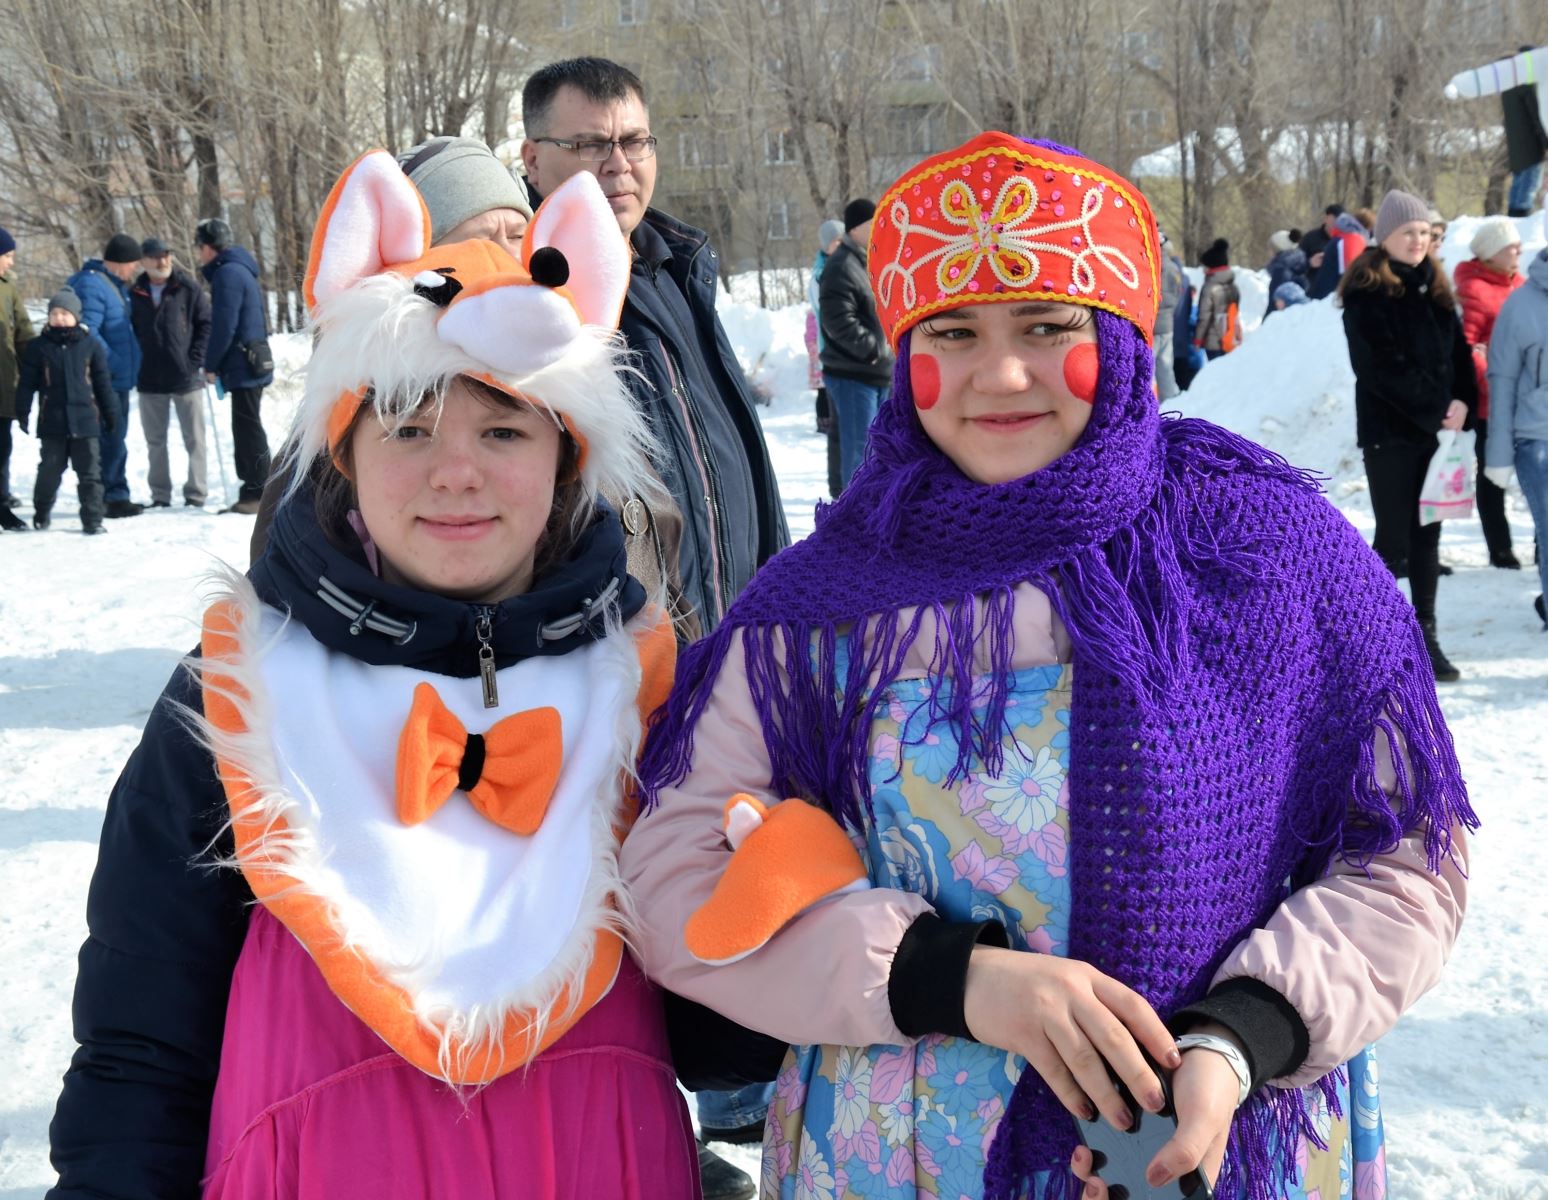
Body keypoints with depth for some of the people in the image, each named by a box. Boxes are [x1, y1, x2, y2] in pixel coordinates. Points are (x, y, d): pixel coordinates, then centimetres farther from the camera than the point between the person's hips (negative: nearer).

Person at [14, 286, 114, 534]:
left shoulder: (91, 345, 3)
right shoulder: (38, 347, 1)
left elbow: (103, 383, 8)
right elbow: (26, 383, 3)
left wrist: (111, 414, 9)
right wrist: (22, 412, -1)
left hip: (86, 420, 0)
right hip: (52, 422, 0)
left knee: (90, 473, 0)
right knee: (49, 471, 10)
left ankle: (92, 520, 4)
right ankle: (41, 513, 30)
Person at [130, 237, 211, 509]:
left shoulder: (188, 289, -3)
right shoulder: (135, 294, 5)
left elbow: (206, 324, -2)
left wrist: (196, 361, -9)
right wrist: (136, 364, 2)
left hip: (186, 377, -3)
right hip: (149, 381, 3)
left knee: (194, 438, 1)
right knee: (155, 441, 10)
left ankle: (196, 495, 6)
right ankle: (160, 495, 18)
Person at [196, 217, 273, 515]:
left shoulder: (227, 273, -14)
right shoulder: (240, 269, 17)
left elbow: (224, 326, -18)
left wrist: (211, 365, -9)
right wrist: (216, 364, 17)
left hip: (243, 367, -10)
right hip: (251, 366, 10)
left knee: (248, 429, -6)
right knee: (247, 429, 14)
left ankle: (258, 493, -3)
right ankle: (252, 492, 18)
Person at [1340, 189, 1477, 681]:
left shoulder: (1434, 287, 14)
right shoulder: (1367, 292, -7)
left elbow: (1459, 354, 11)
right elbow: (1382, 367, -15)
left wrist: (1463, 408, -7)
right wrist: (1437, 409, -15)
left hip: (1436, 430, 6)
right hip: (1390, 432, -6)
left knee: (1426, 537, 10)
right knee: (1395, 541, -4)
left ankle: (1425, 636, 17)